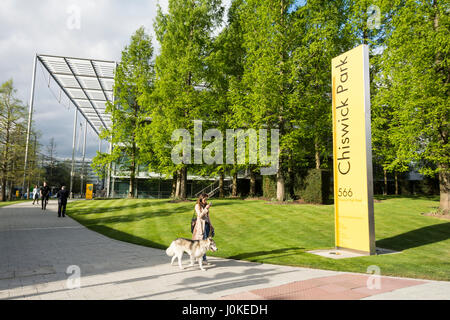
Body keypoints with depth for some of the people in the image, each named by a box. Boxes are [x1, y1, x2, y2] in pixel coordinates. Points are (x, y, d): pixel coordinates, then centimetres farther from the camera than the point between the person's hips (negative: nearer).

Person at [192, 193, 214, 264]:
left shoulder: (206, 205, 13)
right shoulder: (197, 206, -5)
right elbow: (200, 216, -15)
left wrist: (210, 225, 15)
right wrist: (206, 208, -21)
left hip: (207, 224, 7)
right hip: (201, 225, -7)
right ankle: (204, 259, -6)